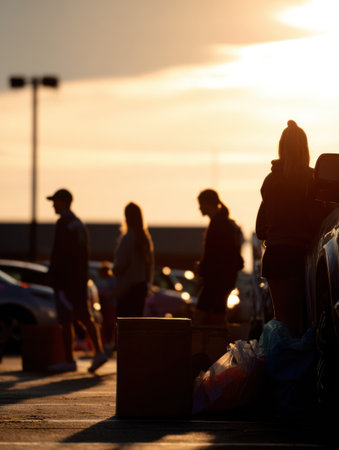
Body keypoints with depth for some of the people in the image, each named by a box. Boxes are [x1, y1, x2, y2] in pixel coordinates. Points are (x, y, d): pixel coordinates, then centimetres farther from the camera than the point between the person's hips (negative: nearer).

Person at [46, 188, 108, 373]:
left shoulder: (63, 224, -12)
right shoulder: (80, 224, 16)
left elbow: (58, 253, -18)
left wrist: (52, 275, -14)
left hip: (65, 279, -9)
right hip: (80, 279, 9)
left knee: (66, 321, -3)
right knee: (86, 318, 8)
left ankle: (69, 361, -1)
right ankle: (99, 352, -4)